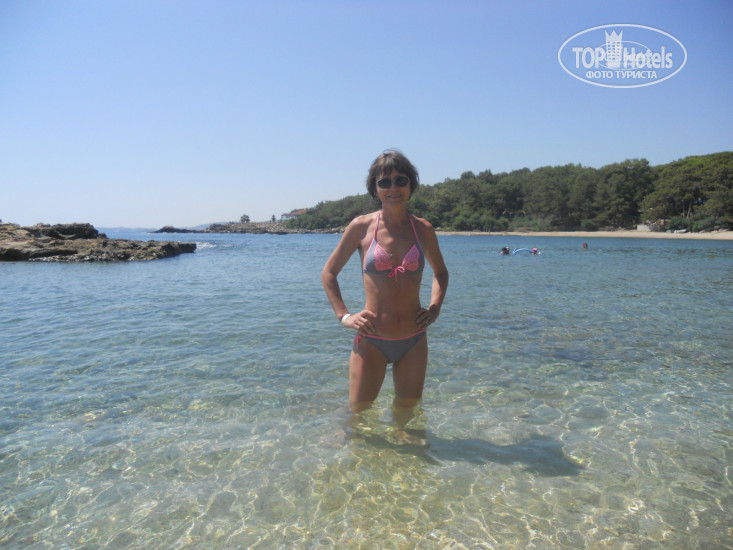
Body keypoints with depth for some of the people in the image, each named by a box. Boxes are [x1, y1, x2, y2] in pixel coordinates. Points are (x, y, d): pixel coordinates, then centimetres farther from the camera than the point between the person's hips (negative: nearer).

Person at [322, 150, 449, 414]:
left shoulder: (423, 229, 3)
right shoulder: (361, 227, -3)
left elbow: (440, 271, 22)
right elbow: (329, 273, 6)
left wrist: (434, 308, 6)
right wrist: (344, 316, -4)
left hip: (414, 341, 3)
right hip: (371, 341, -2)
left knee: (408, 412, 15)